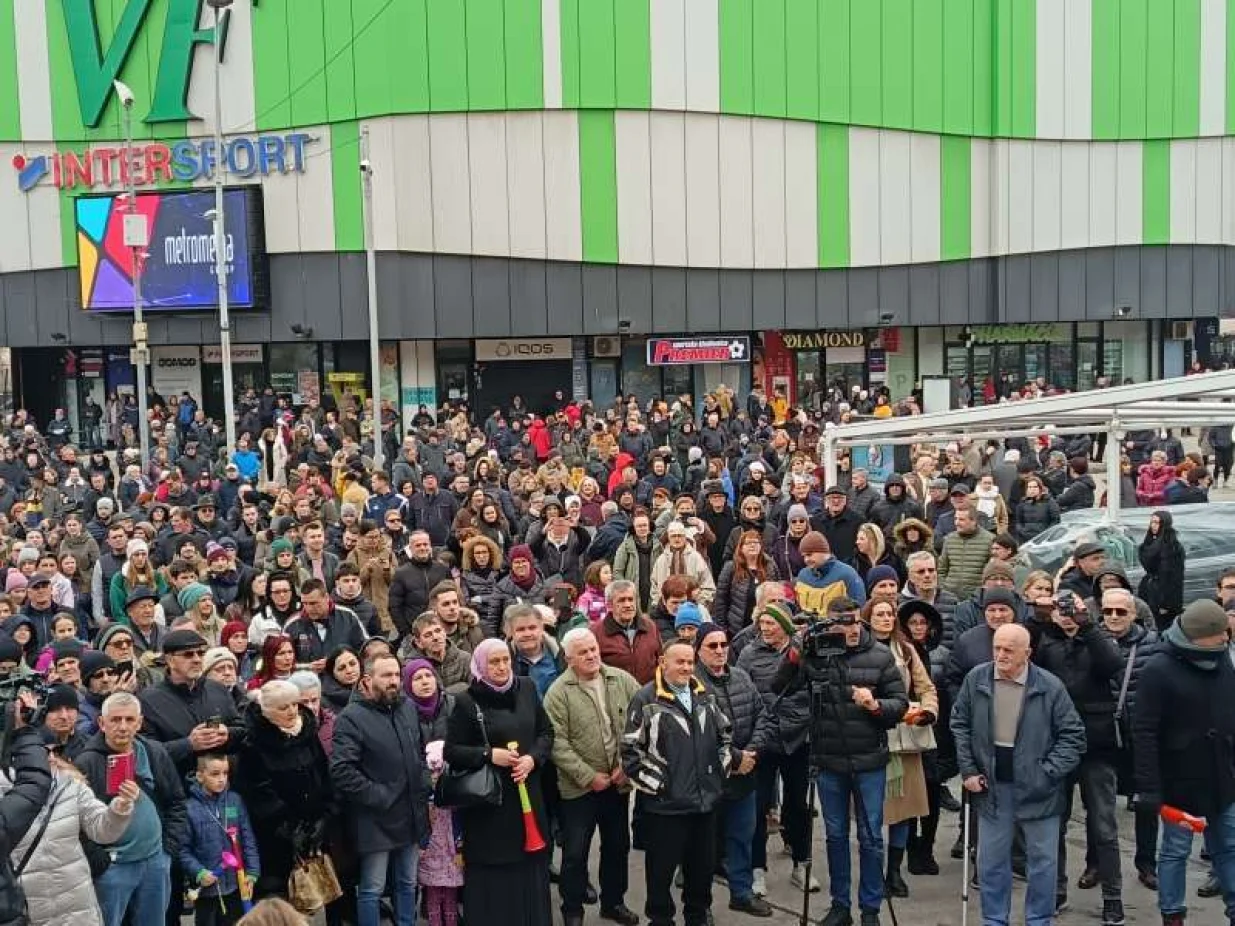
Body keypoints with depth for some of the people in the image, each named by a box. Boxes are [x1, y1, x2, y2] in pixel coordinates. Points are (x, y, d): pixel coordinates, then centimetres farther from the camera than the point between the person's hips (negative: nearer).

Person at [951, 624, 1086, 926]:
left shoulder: (1050, 686, -12)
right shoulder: (976, 679, -4)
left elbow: (1073, 735, -6)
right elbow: (959, 725, 6)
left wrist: (1048, 773, -13)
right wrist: (968, 770, 0)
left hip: (1037, 788, -2)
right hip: (992, 786, 2)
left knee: (1042, 862, 10)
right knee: (991, 862, 12)